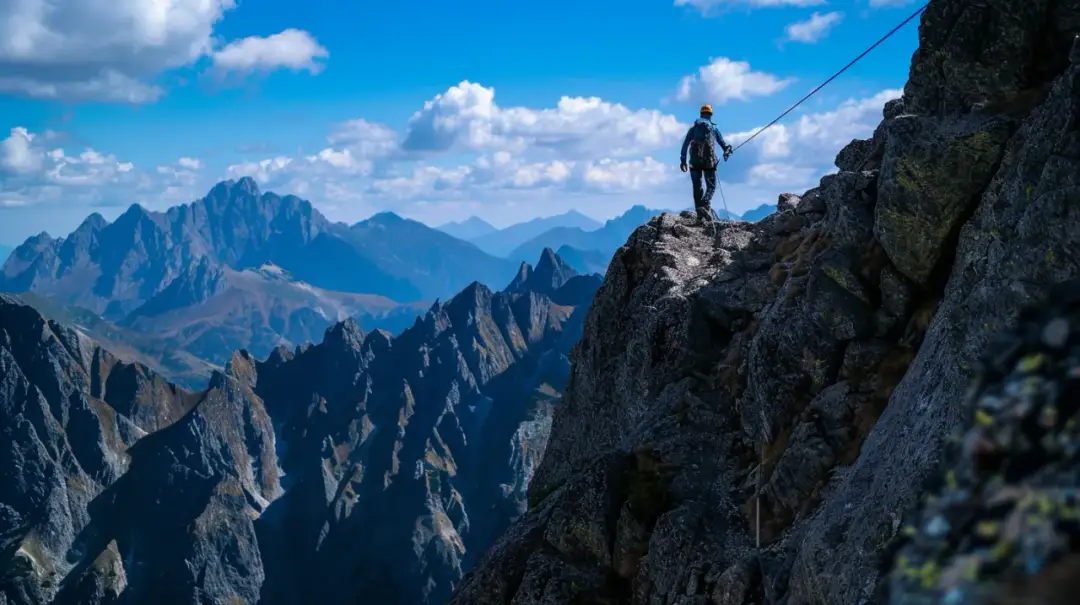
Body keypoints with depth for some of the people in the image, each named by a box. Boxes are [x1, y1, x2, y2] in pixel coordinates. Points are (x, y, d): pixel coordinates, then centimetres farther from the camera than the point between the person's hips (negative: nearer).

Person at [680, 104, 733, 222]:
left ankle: (700, 213, 3)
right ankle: (705, 205, -25)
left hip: (695, 161, 1)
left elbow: (685, 143, 2)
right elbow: (723, 144, 9)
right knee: (711, 186, 3)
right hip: (709, 161, -1)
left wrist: (683, 159, 1)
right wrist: (727, 151, 26)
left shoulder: (694, 127, 9)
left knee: (697, 187, 9)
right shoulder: (714, 128, 8)